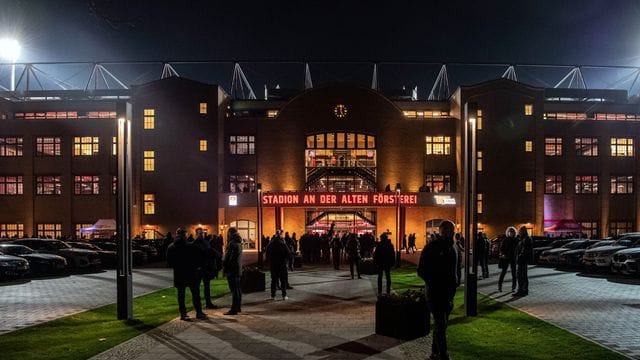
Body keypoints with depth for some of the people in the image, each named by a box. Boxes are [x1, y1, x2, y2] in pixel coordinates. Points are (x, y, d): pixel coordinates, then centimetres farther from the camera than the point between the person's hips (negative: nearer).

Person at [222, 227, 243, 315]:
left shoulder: (232, 243, -17)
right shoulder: (238, 242, 13)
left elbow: (228, 257, -18)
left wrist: (223, 264, -5)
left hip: (232, 269, -10)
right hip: (238, 269, 10)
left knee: (234, 290, -8)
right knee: (237, 289, 15)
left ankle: (234, 309, -5)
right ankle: (238, 307, 23)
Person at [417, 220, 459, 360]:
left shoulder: (452, 247, 10)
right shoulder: (431, 247, -11)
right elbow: (421, 271, -10)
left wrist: (457, 281, 5)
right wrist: (434, 282, -18)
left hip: (449, 292, 7)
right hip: (435, 292, -7)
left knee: (441, 324, 16)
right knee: (441, 325, -9)